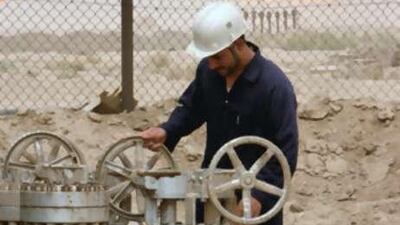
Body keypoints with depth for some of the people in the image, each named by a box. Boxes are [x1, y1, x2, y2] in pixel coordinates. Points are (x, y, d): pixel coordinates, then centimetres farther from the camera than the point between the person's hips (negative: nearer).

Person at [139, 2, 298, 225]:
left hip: (254, 200, -6)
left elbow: (286, 153, -21)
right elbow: (191, 108, 14)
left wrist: (259, 196, -28)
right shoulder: (208, 71, -4)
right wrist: (167, 131, -6)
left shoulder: (275, 86, -22)